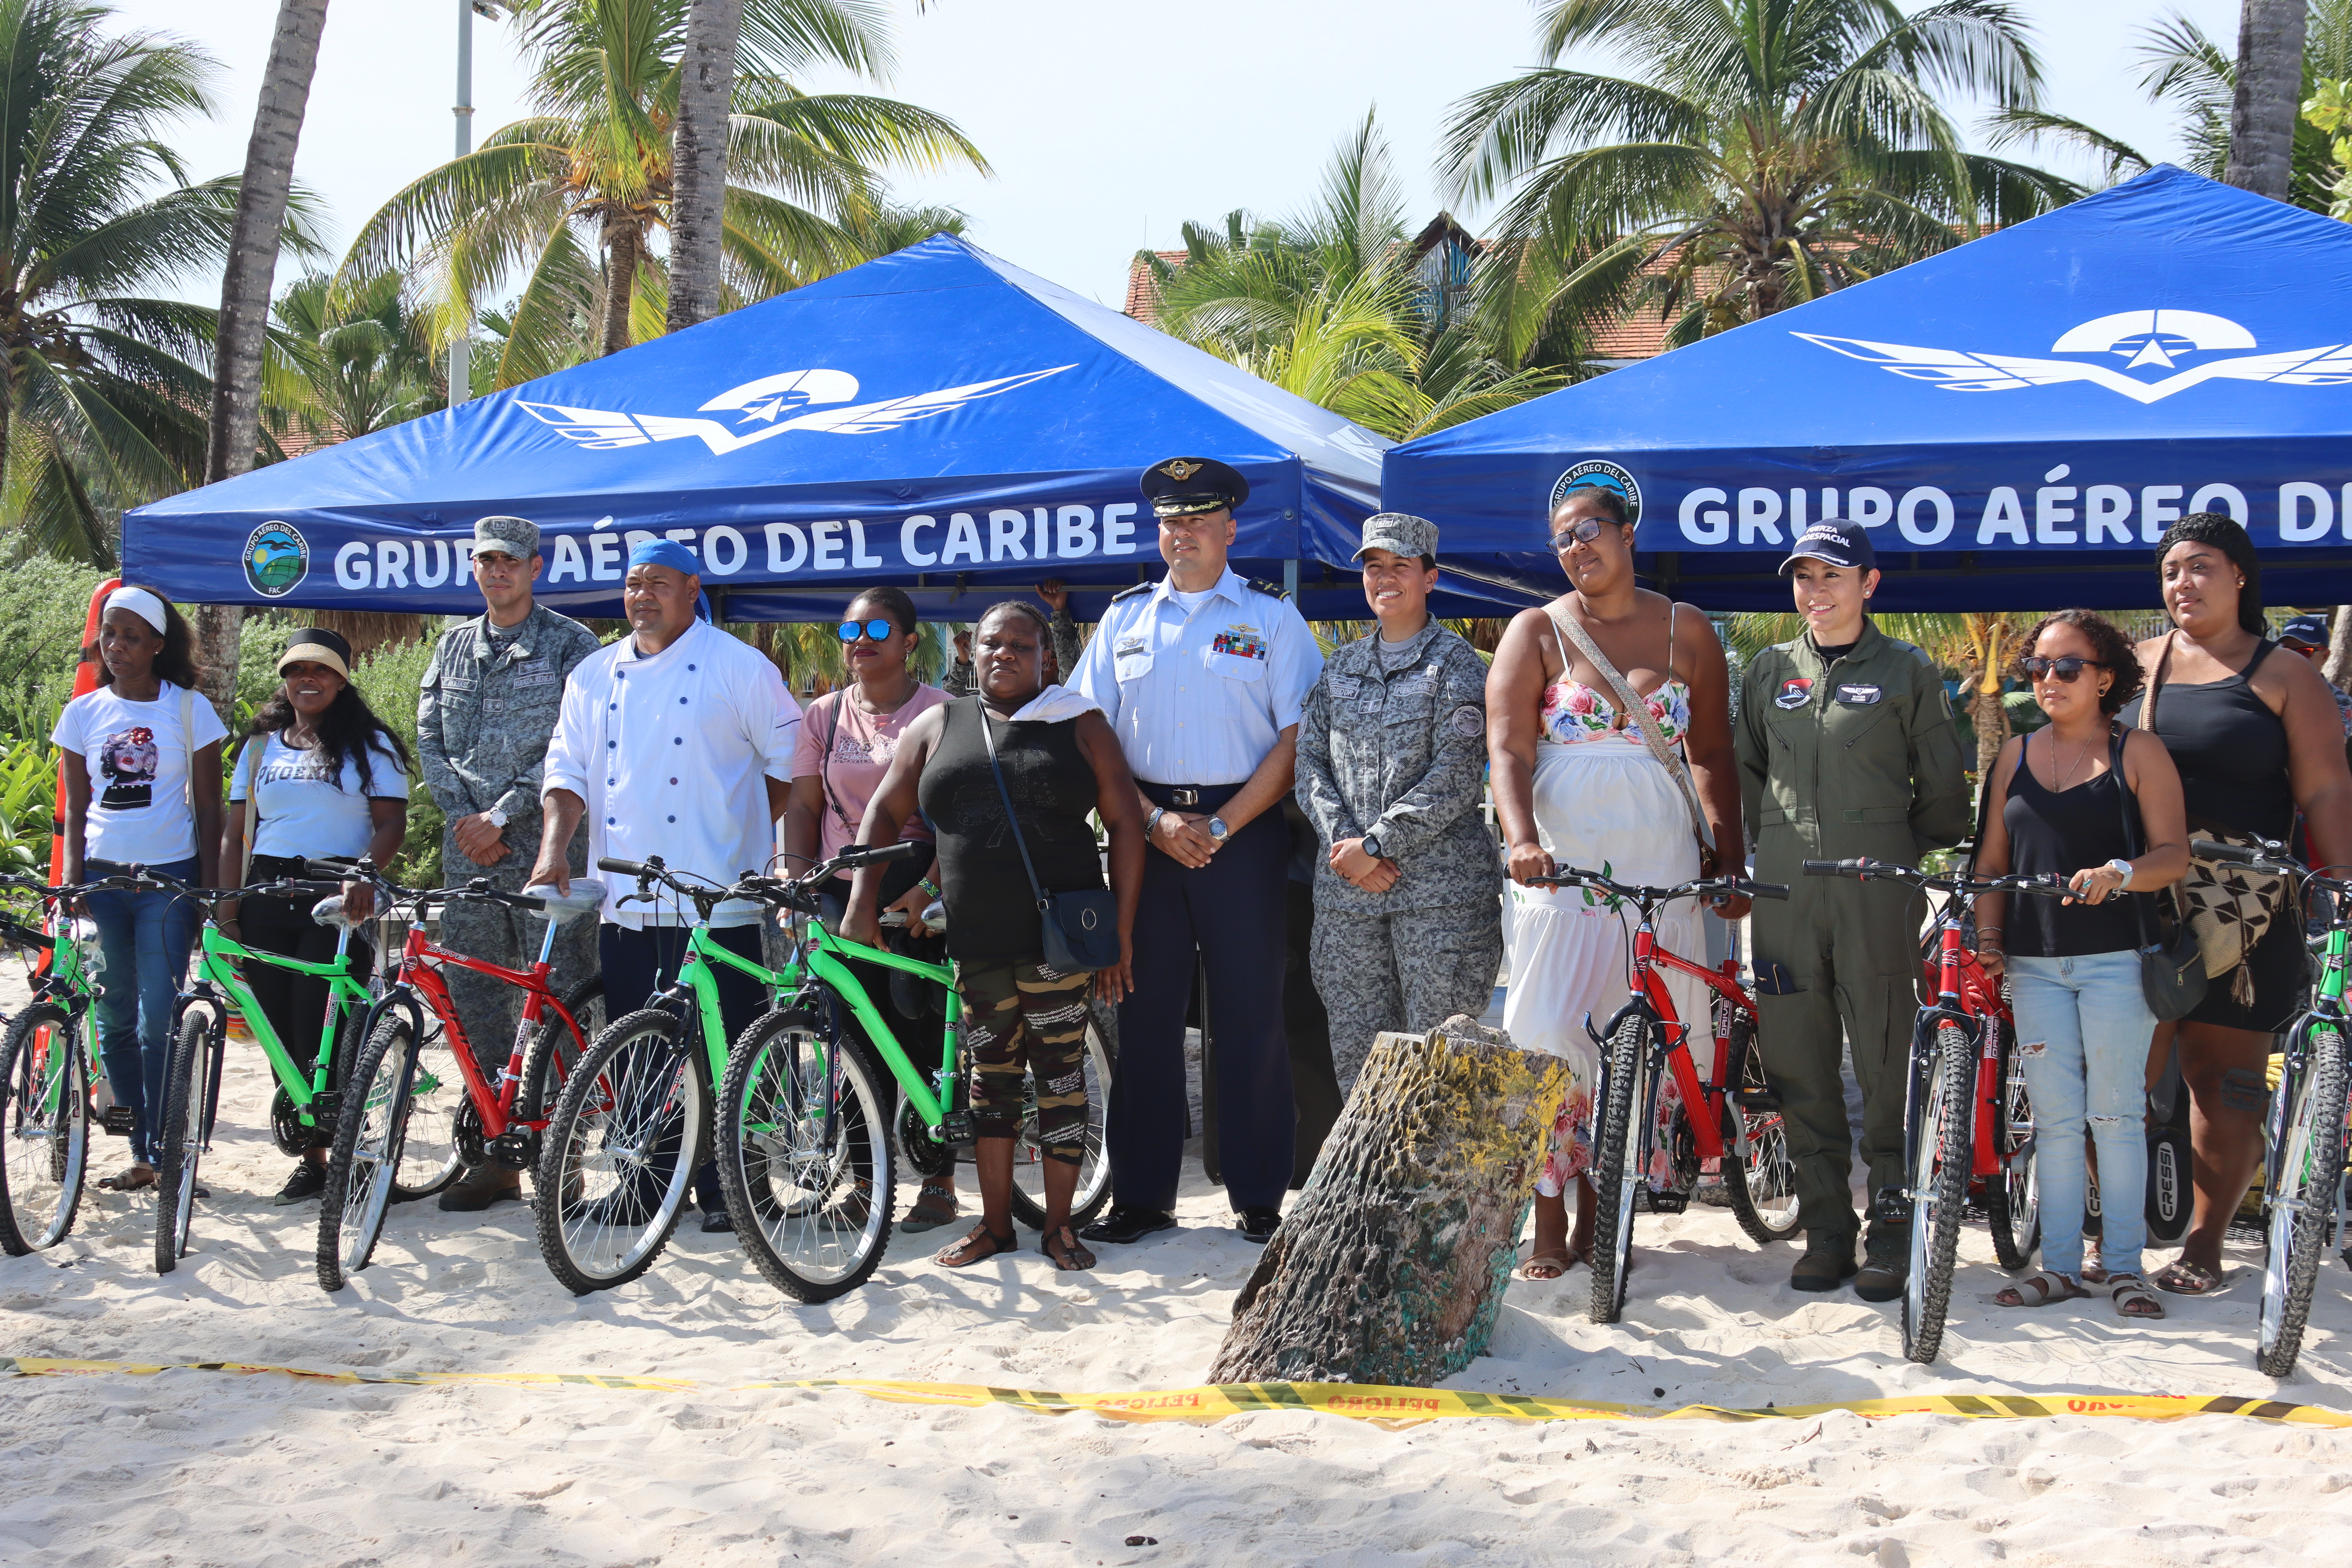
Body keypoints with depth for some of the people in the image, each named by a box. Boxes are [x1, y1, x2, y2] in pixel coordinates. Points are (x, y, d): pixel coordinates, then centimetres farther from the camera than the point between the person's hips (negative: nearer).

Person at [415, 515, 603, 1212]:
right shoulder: (453, 646, 16)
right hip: (469, 848, 5)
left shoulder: (571, 646, 0)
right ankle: (497, 1156, 14)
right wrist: (462, 814, -3)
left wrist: (501, 816, -13)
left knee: (558, 998, -6)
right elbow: (429, 737, 12)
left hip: (547, 844, -5)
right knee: (475, 997, 6)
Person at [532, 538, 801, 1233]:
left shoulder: (737, 667, 1)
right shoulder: (596, 676, 15)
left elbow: (791, 760, 5)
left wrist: (751, 832, 0)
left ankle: (724, 1190, 5)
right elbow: (568, 767, 11)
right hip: (624, 902, 5)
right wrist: (555, 847, -4)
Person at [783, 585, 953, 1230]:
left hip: (916, 894, -3)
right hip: (842, 893, 4)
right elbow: (805, 802, 11)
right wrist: (797, 874, -3)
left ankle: (938, 1183, 7)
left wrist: (929, 888, -17)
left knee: (923, 1036, -2)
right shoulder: (824, 715, 12)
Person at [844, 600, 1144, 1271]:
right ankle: (995, 1224, 18)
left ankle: (1059, 1225, 10)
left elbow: (1125, 823, 2)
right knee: (991, 1077, 8)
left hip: (1059, 938, -2)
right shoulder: (939, 727, 11)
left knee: (1060, 1075, 1)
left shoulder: (1079, 725, 4)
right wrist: (864, 904, 5)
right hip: (976, 941, 2)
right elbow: (884, 815, 15)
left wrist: (1122, 929, -4)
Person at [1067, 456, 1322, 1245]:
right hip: (1145, 831, 3)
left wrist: (1223, 826, -11)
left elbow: (1295, 739, -2)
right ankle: (1141, 1195, 12)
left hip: (1244, 830, -2)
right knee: (1145, 1011, 4)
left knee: (1250, 1014, -1)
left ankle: (1259, 1198, 7)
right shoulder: (1126, 617, 12)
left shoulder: (1271, 616, 4)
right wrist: (1155, 821, -6)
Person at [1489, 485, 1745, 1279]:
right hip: (1561, 862, -2)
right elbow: (1507, 747, -7)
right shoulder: (1536, 631, 4)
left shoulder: (1685, 630, 9)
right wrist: (1521, 838, -23)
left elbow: (1713, 755, 12)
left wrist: (1730, 861, 6)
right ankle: (1548, 1220, 1)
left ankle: (1598, 1211, 14)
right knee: (1552, 1037, -7)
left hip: (1659, 863, 2)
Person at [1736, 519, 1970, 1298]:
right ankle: (1826, 1226, 14)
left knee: (1887, 1061, -3)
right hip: (1785, 887, 3)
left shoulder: (1907, 671, 6)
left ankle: (1892, 1231, 7)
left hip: (1877, 891, -3)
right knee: (1798, 1062, 4)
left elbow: (1944, 789, 10)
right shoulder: (1770, 670, 13)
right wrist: (1782, 836, 12)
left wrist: (1901, 854, 7)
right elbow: (1745, 769, 22)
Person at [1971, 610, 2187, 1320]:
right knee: (2055, 1118, 4)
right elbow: (1993, 860, 15)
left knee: (2115, 1114, -1)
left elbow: (2175, 853, -6)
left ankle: (2122, 1262, 7)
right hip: (2035, 961, 3)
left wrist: (2118, 875, -25)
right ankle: (2059, 1263, 9)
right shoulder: (2016, 755, 13)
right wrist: (1987, 936, 2)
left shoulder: (2139, 753, 2)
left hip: (2116, 958, -3)